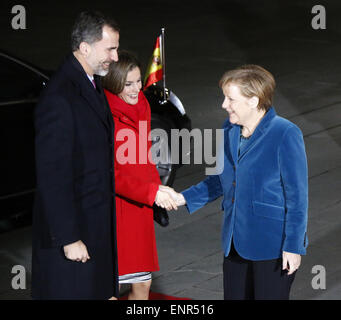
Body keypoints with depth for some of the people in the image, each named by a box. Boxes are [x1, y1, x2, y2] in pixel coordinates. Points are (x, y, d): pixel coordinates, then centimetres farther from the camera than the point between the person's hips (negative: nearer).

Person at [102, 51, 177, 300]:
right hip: (113, 207, -8)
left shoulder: (141, 105, 8)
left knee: (142, 284, 12)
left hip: (139, 207, 8)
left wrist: (158, 186, 6)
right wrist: (151, 192, -23)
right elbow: (109, 175, -19)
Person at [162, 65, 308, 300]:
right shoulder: (230, 130, 4)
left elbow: (297, 196, -14)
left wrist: (293, 246, -14)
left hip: (273, 245, -7)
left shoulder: (285, 135, -16)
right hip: (236, 242, 7)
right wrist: (183, 198, 5)